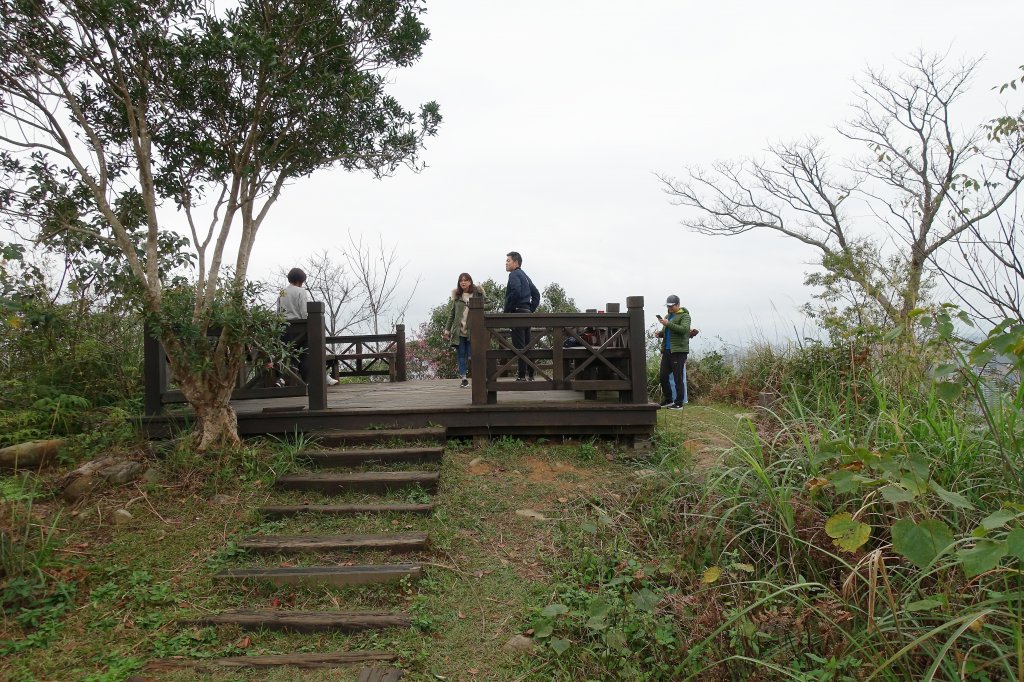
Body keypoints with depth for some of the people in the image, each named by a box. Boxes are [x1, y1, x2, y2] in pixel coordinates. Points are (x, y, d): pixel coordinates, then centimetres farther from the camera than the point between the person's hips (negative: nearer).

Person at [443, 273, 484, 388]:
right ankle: (463, 378, 9)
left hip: (471, 331, -3)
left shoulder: (477, 294, 0)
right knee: (461, 354, 4)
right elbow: (451, 313, 14)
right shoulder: (457, 296, 9)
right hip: (459, 331, 3)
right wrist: (447, 329, 12)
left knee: (471, 355, -4)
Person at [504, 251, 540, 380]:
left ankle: (522, 376, -11)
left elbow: (516, 291, -23)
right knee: (527, 345, 11)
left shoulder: (514, 274, -7)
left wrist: (507, 310, -16)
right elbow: (536, 294, 24)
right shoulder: (525, 276, 22)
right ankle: (530, 375, 14)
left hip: (518, 312, -10)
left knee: (519, 346, -9)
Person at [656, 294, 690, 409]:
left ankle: (679, 403, 2)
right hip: (667, 350, 8)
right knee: (663, 376, 7)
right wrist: (660, 334, 6)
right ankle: (668, 400, 20)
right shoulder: (668, 316, 19)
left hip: (678, 351, -8)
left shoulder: (684, 316, -4)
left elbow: (684, 329, -20)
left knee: (678, 378, -4)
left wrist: (668, 324, -22)